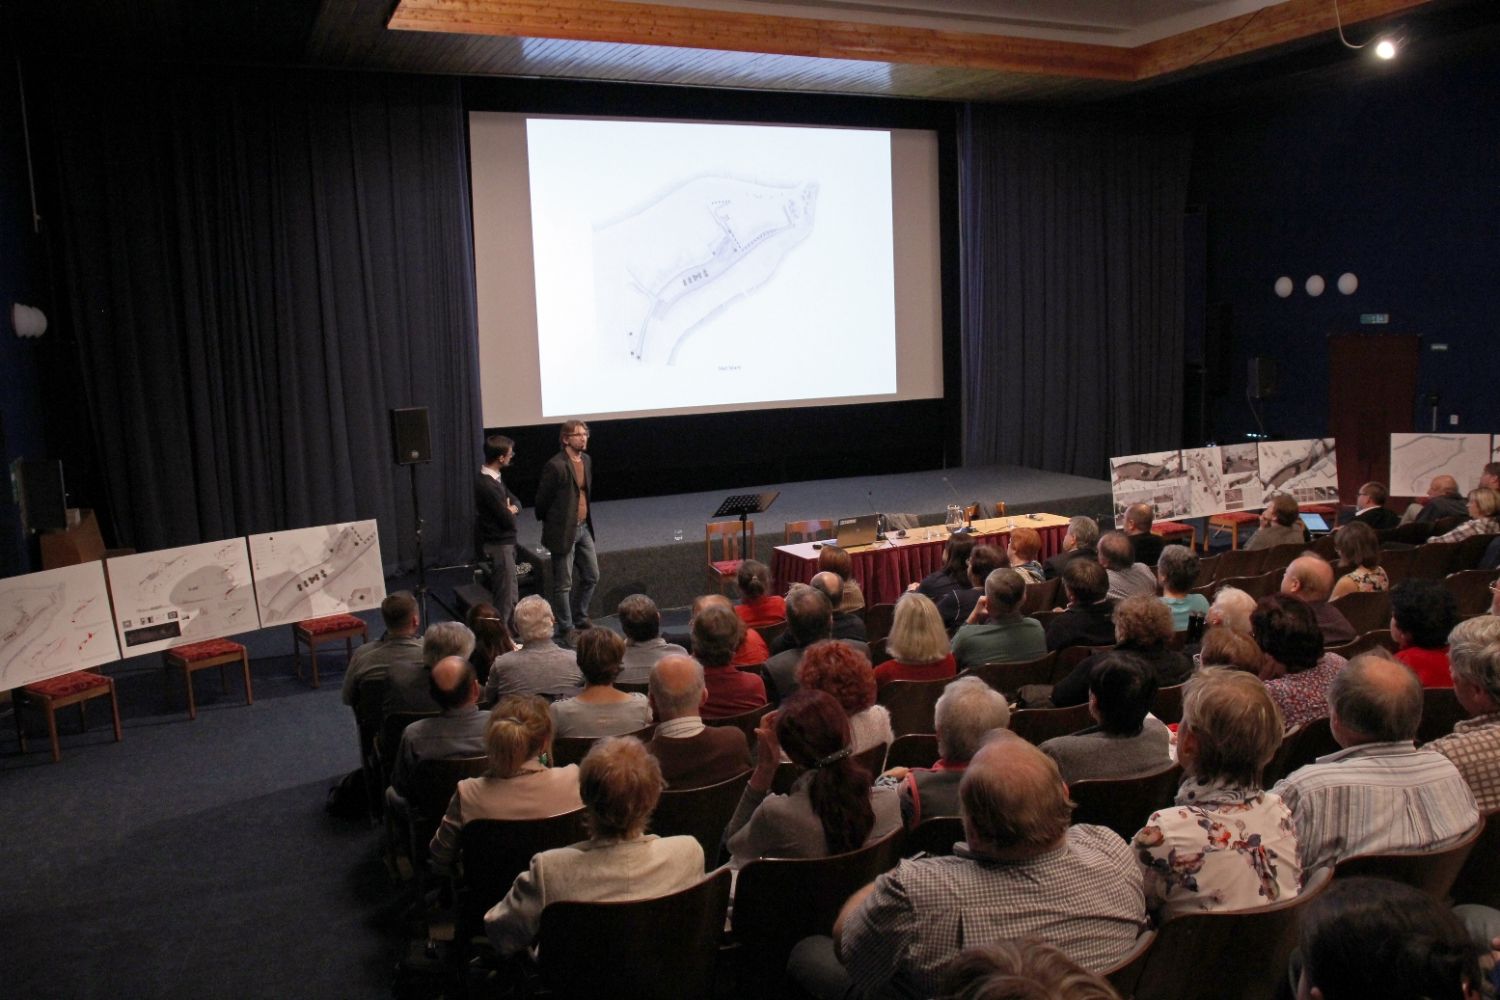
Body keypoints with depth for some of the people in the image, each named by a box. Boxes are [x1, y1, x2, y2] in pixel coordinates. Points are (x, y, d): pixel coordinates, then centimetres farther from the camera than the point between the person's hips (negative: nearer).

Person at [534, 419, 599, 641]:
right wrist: (550, 524, 2)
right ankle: (565, 628, 16)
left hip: (583, 528, 8)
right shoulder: (555, 466, -19)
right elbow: (542, 500, -11)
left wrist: (586, 520, 15)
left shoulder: (586, 460, 6)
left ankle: (579, 618, 33)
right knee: (564, 584, 3)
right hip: (563, 531, -8)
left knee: (591, 576, 16)